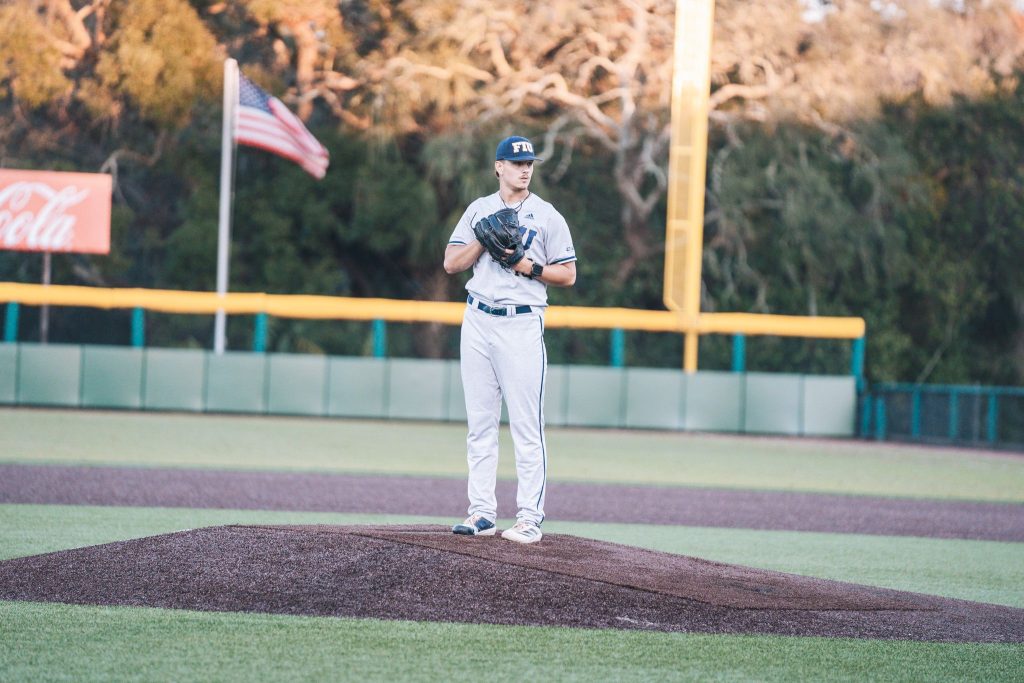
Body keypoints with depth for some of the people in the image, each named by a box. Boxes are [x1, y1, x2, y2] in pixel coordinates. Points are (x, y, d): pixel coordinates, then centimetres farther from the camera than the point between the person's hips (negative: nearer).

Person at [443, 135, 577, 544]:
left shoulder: (547, 216, 3)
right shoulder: (479, 210, 12)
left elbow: (568, 275, 2)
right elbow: (451, 264, 6)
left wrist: (526, 266, -11)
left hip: (522, 324, -4)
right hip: (477, 322, 4)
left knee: (527, 427, -8)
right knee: (480, 423, 5)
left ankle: (530, 518, -7)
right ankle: (482, 513, 9)